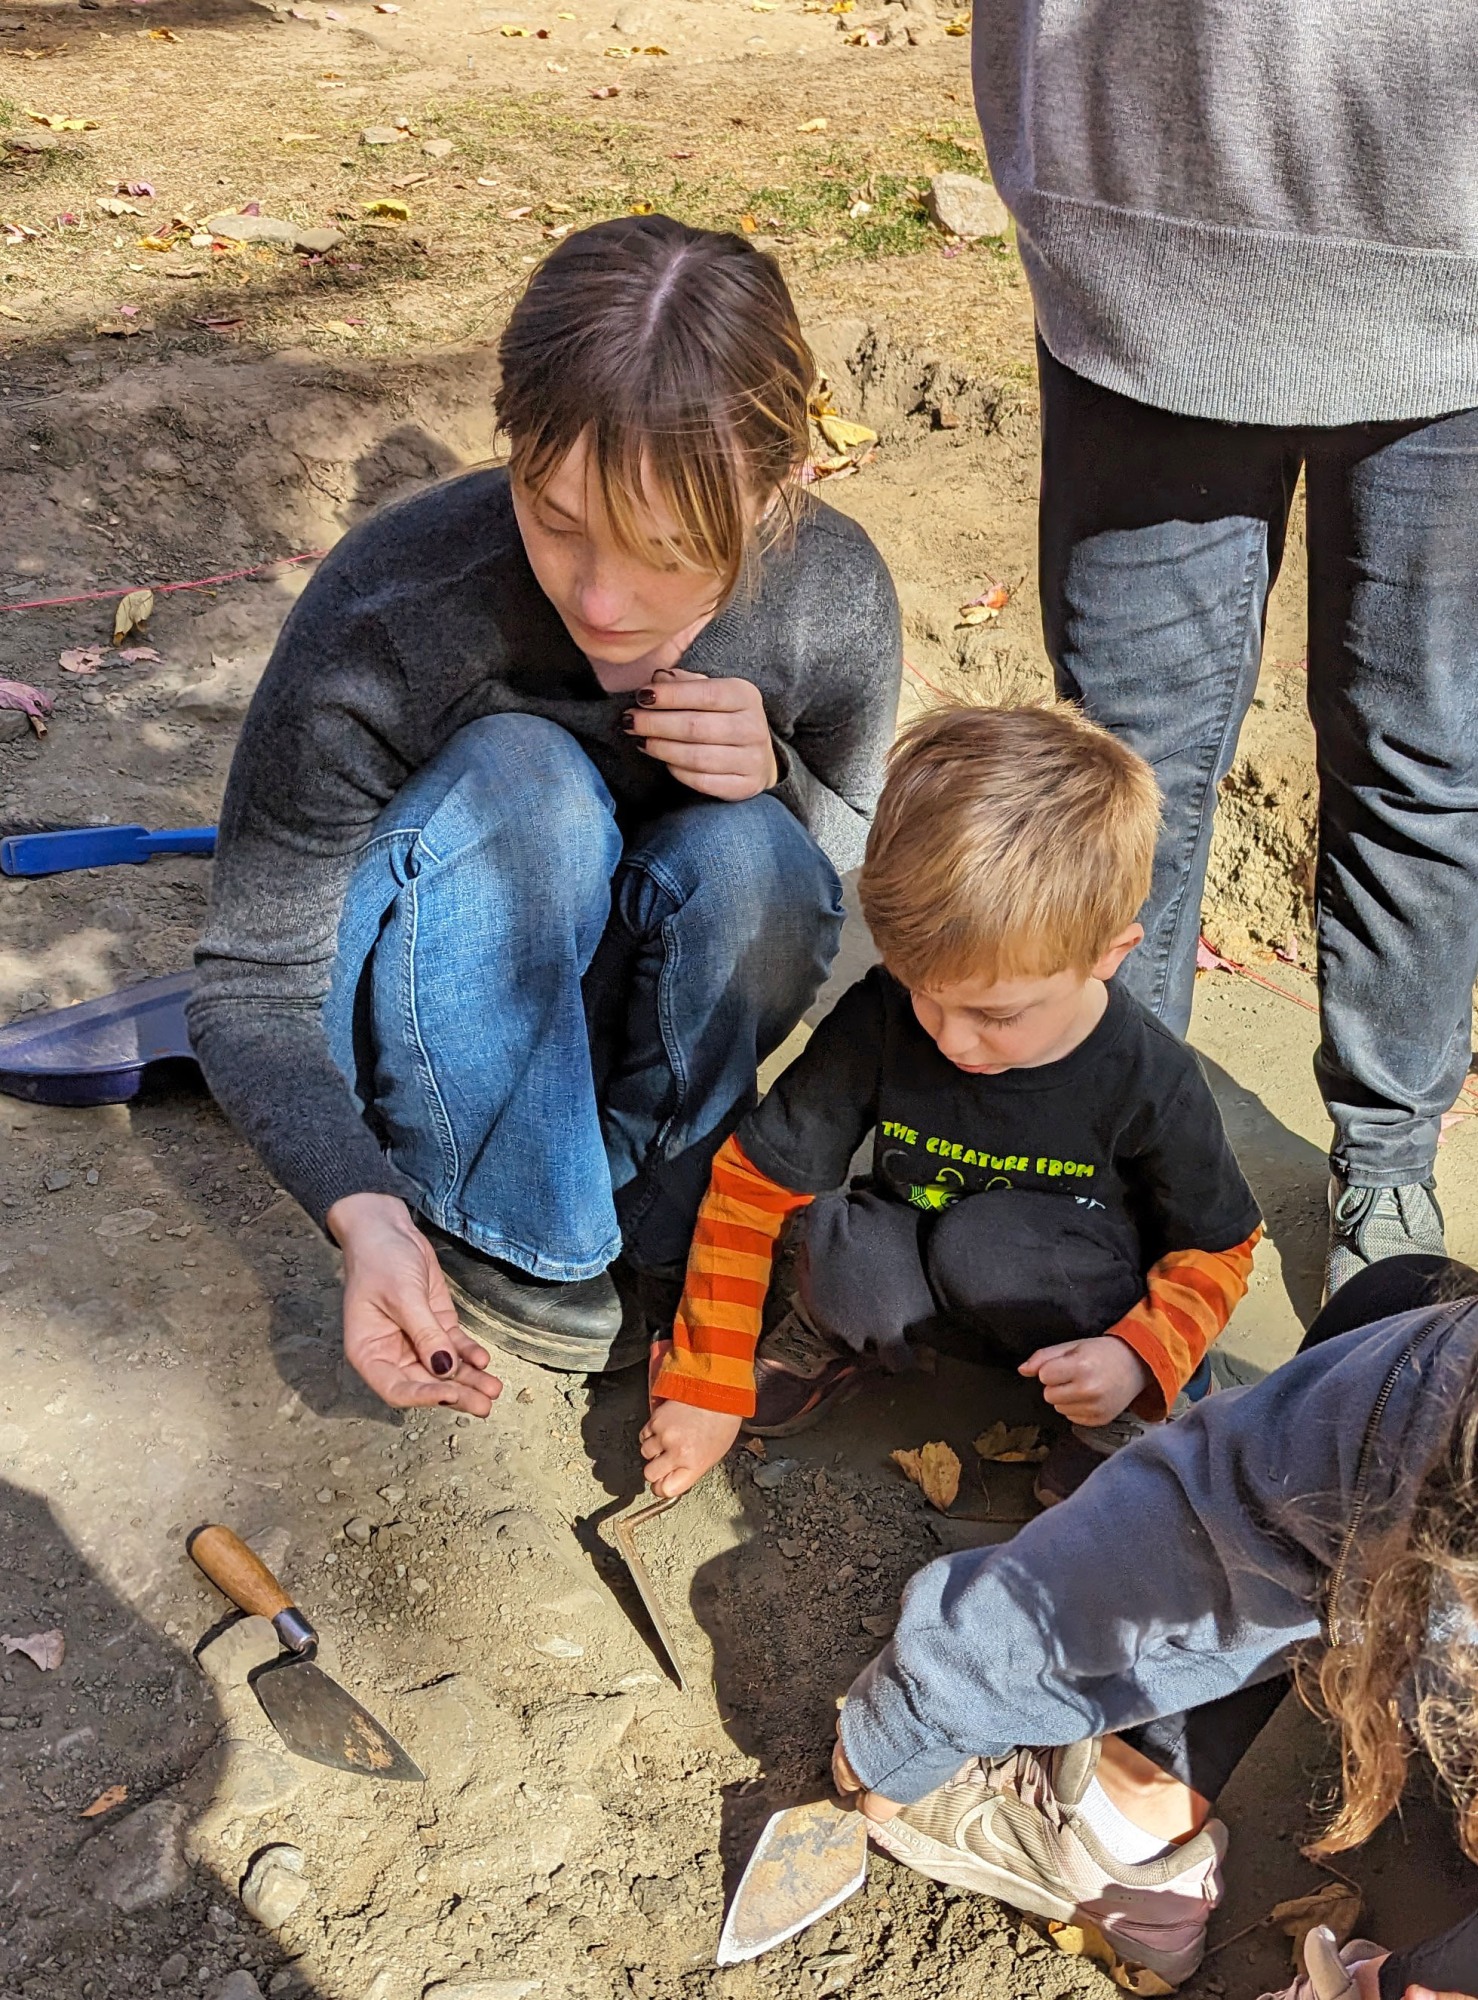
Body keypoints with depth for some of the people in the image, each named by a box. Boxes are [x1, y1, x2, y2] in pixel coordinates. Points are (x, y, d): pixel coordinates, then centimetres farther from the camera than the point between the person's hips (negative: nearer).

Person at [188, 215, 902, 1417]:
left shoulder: (833, 596, -21)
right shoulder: (383, 626, -31)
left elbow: (856, 864, -3)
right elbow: (253, 990, -23)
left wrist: (775, 777, -28)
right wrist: (363, 1212, -42)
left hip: (639, 1009, 3)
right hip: (427, 1021, -2)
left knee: (747, 858, -30)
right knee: (516, 774, -32)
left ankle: (643, 1242, -11)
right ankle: (504, 1251, -19)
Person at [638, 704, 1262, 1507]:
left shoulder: (1148, 1081, -23)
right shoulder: (879, 1021, -22)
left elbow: (1216, 1249, -6)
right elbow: (752, 1183, -16)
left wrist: (1138, 1358, -26)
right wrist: (704, 1385, -14)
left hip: (1084, 1306, -1)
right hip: (917, 1283, 1)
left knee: (982, 1246, -34)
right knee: (844, 1249, -33)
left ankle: (1123, 1409, -5)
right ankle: (842, 1331, 4)